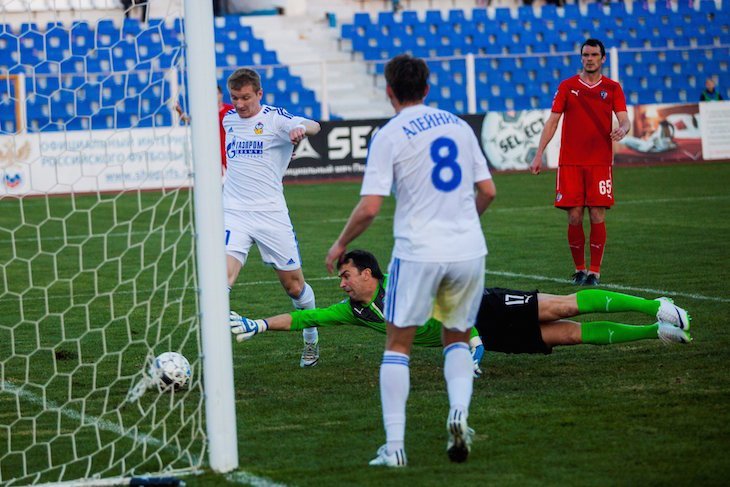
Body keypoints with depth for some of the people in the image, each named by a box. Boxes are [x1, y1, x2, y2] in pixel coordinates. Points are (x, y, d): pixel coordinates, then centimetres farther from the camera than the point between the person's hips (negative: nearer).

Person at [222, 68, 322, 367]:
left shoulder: (274, 118, -6)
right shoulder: (228, 118, 9)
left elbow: (313, 126, -29)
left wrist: (301, 128, -47)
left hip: (271, 214, -2)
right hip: (234, 214, 2)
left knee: (293, 285, 8)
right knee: (224, 274, -21)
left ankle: (312, 342, 33)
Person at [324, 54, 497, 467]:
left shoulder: (388, 136, -6)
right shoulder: (459, 125, 9)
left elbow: (369, 208, -11)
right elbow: (488, 191, 12)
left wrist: (341, 245, 5)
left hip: (418, 253, -4)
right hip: (468, 251, 4)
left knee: (398, 345, 8)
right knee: (458, 340, 20)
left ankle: (395, 445, 1)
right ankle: (459, 412, -8)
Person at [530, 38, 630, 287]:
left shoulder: (612, 88, 7)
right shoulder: (567, 86, 8)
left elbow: (624, 119, -2)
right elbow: (552, 120, 7)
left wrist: (622, 129, -27)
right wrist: (539, 154, 0)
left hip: (600, 163, -1)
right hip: (570, 163, 1)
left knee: (597, 216, -6)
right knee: (574, 217, -3)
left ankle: (595, 271, 2)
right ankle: (579, 269, 12)